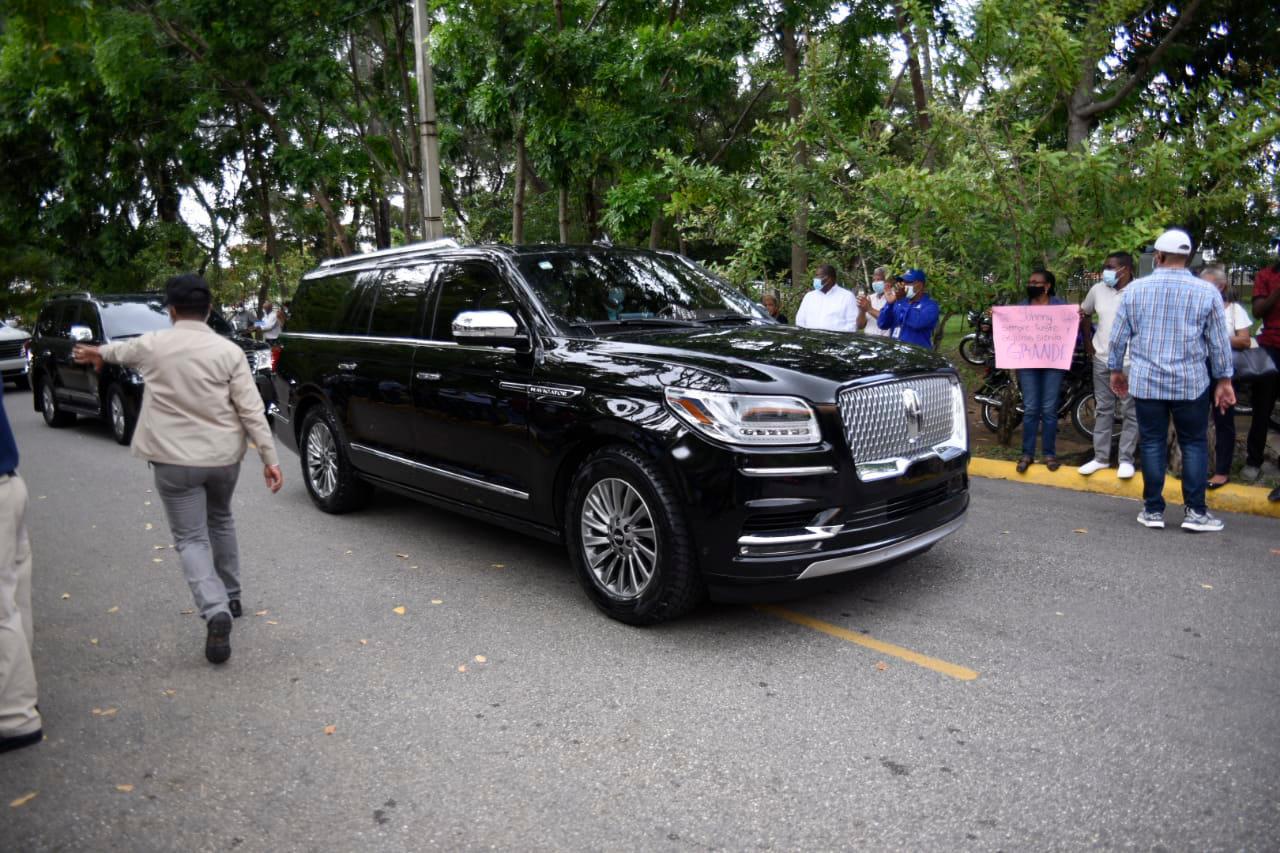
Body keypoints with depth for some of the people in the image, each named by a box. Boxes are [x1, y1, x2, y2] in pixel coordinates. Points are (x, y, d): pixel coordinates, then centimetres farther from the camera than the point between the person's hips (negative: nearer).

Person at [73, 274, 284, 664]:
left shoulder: (151, 346, -2)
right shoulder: (229, 351, -6)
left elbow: (122, 350, 23)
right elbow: (251, 411, -9)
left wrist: (98, 352, 47)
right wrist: (269, 458, -5)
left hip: (174, 460, -2)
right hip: (224, 457, 2)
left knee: (191, 539, 3)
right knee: (220, 521, 25)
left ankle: (216, 610, -18)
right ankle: (230, 598, 36)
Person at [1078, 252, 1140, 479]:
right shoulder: (1097, 290, 4)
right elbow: (1084, 313, 21)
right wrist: (1087, 339, 15)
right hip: (1102, 360, 5)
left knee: (1129, 413, 3)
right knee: (1103, 410, 10)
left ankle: (1126, 459, 10)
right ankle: (1101, 457, 17)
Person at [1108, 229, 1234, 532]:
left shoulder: (1135, 289, -2)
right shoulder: (1206, 292, -3)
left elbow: (1118, 336, 4)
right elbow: (1219, 342, 2)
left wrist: (1116, 368, 16)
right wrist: (1224, 380, 11)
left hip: (1146, 381, 1)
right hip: (1191, 382, 0)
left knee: (1152, 443, 6)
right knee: (1194, 444, 9)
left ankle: (1153, 510, 10)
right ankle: (1195, 511, 9)